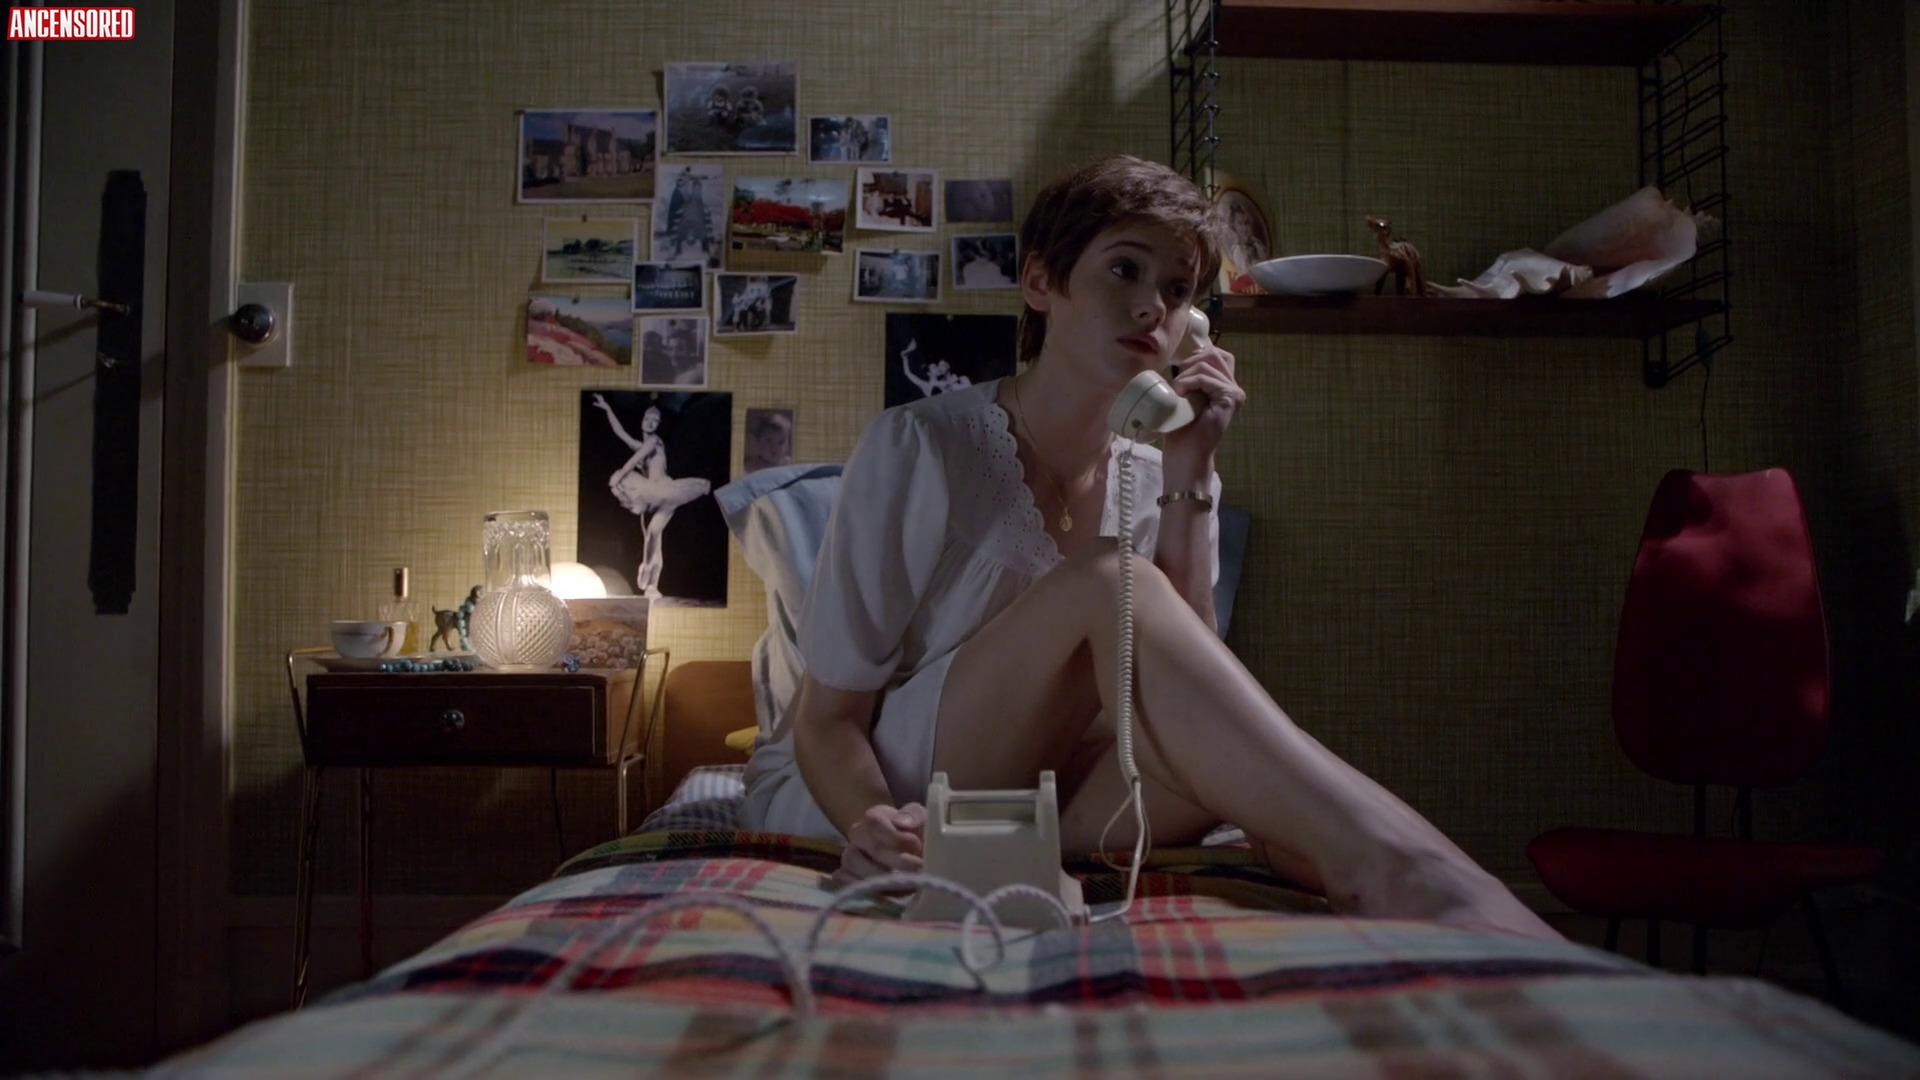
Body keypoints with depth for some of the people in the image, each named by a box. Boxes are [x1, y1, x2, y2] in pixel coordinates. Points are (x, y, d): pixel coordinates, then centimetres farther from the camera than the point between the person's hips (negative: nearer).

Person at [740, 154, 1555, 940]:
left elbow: (1182, 684, -12)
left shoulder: (1155, 479, 1)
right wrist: (872, 825, -34)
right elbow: (828, 719, -12)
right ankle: (1395, 865, -40)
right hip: (841, 801, -4)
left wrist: (1187, 480, -16)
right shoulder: (920, 448, -14)